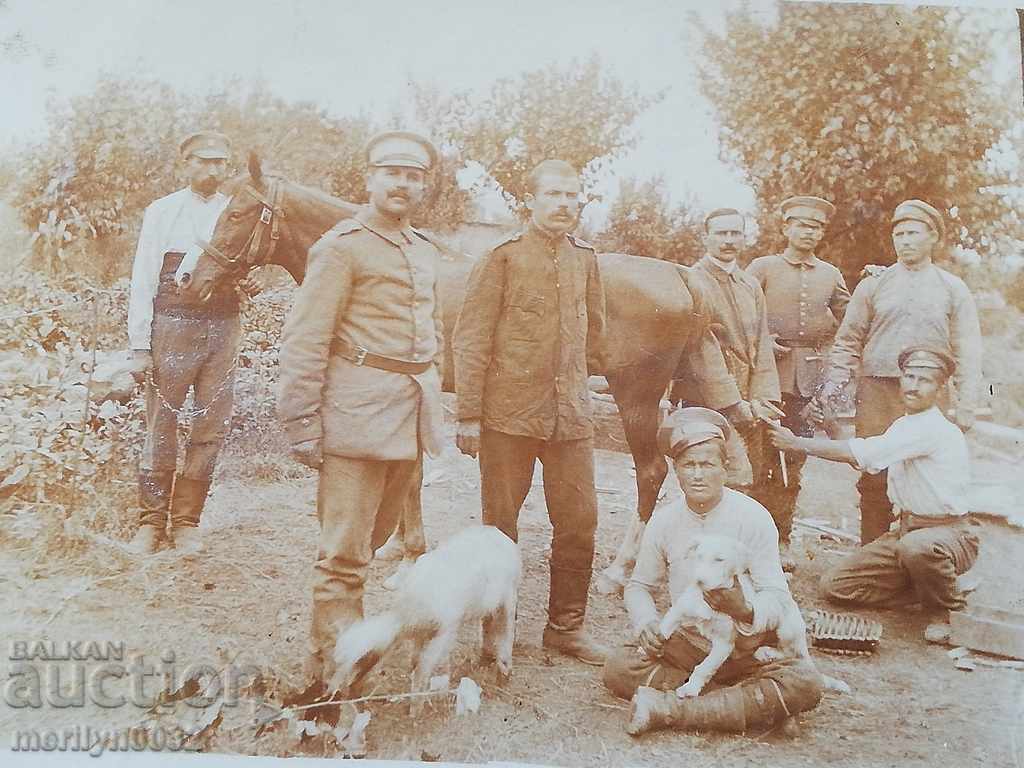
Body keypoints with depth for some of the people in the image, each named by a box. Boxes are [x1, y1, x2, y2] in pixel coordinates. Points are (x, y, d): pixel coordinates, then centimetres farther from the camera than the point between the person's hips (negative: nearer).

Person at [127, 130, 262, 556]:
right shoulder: (162, 212, 2)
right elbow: (142, 282, 0)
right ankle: (151, 519, 16)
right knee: (161, 426, 3)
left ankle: (186, 520, 16)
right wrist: (139, 346, -6)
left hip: (223, 330, 3)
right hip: (172, 328, -2)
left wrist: (250, 284, -5)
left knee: (212, 427, 4)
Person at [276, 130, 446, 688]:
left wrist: (431, 403, 18)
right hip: (360, 410, -8)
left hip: (414, 414, 8)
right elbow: (304, 340, -12)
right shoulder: (342, 246, -7)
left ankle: (335, 640, 34)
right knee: (344, 552, -2)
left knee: (376, 534, 17)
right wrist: (301, 424, -15)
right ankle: (332, 676, 9)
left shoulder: (425, 253, 16)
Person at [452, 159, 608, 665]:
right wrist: (469, 414, -11)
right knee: (500, 524, 8)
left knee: (580, 521, 7)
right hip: (508, 414, -4)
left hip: (571, 414, 5)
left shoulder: (586, 259, 10)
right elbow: (471, 340, -8)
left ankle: (566, 624, 22)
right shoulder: (503, 257, -5)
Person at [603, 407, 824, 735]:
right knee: (617, 668, -23)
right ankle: (748, 705, -16)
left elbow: (777, 597, -12)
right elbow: (639, 585, 11)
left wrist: (745, 610, -35)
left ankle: (668, 709, -28)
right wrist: (645, 622, -11)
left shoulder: (753, 516, -9)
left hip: (746, 646, -2)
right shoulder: (664, 520, 0)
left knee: (805, 684, -30)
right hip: (685, 643, 2)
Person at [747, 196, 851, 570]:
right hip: (770, 373, -3)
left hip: (812, 378, 3)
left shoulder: (831, 275, 16)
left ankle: (782, 539, 14)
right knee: (764, 459, -3)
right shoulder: (763, 267, 6)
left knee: (794, 461, 6)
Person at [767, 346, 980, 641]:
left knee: (916, 546, -44)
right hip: (906, 531, 8)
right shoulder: (903, 425, 10)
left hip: (950, 534, -8)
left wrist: (796, 442, -20)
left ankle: (942, 610, -10)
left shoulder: (934, 428, -21)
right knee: (835, 586, -4)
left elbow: (862, 453, -27)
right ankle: (937, 586, 9)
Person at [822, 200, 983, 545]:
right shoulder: (873, 285, 11)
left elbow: (967, 354, 7)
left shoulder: (953, 290, 10)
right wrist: (834, 382, -4)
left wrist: (965, 409, -1)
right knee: (874, 481, -1)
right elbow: (848, 340, 10)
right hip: (876, 397, 0)